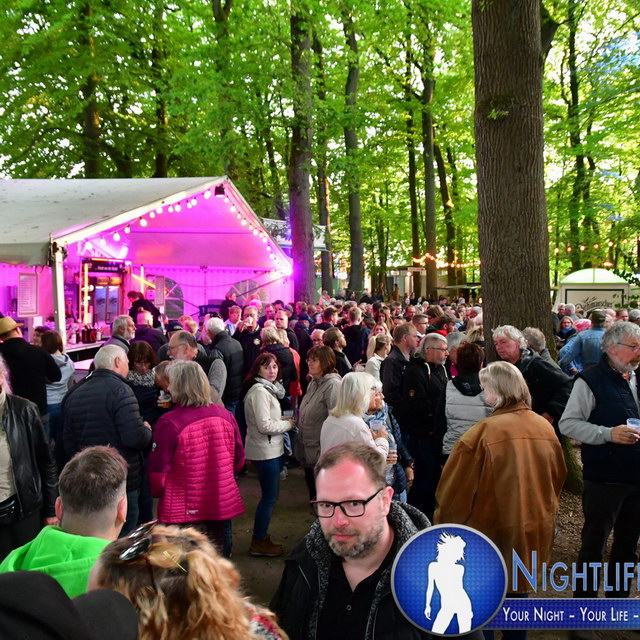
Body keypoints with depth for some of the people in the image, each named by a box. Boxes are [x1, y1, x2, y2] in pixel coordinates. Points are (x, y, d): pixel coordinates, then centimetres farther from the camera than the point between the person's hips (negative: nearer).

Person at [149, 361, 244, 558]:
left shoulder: (169, 423, -19)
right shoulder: (225, 416, -3)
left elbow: (158, 468, -12)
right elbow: (239, 459, 7)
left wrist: (157, 491, 9)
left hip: (184, 510, -4)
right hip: (223, 503, 4)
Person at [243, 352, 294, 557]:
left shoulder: (267, 388, 12)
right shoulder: (259, 391, -20)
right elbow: (265, 425, -24)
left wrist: (283, 420, 3)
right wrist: (288, 424, -12)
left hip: (270, 449, 10)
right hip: (265, 451, -10)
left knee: (269, 495, 18)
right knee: (269, 496, 1)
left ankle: (262, 536, 30)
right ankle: (258, 543, 15)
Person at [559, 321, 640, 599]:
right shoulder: (591, 381, -14)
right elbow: (567, 423, -16)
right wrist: (608, 434, -24)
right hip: (604, 479, -6)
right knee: (594, 541, 7)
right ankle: (585, 595, 24)